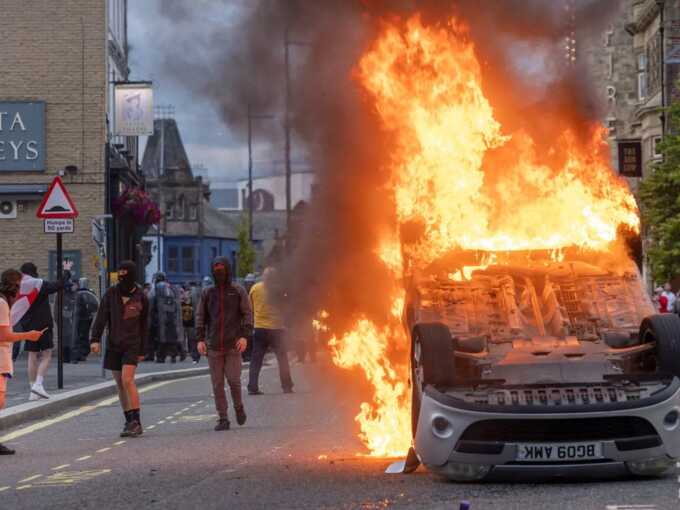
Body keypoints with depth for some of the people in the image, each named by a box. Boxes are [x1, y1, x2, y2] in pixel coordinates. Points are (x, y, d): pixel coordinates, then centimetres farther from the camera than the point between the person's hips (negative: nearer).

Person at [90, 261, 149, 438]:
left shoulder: (141, 298, -2)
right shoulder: (111, 293, 0)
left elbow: (144, 325, 5)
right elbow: (101, 317, -6)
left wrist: (142, 350, 5)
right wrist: (95, 339, -19)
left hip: (132, 345, -3)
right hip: (113, 345, 3)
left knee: (127, 380, -17)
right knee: (120, 385, 6)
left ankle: (136, 422, -14)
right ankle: (130, 422, 15)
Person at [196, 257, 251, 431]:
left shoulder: (238, 291, 5)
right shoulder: (207, 293, 11)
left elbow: (247, 314, 3)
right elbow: (200, 317, 13)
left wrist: (244, 336, -9)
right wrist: (200, 339, 3)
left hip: (233, 344, -2)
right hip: (213, 345, 2)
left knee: (233, 379, -8)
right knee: (217, 384, 0)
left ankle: (238, 407, 20)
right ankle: (222, 419, 6)